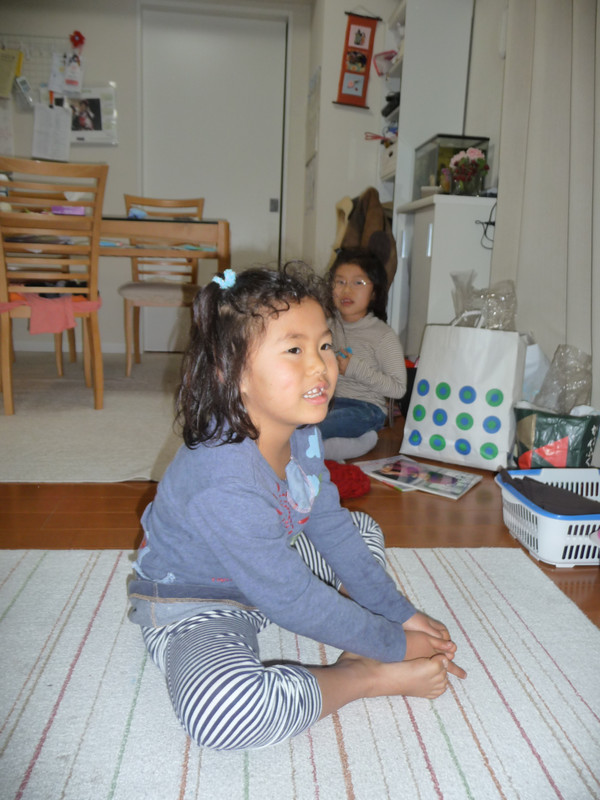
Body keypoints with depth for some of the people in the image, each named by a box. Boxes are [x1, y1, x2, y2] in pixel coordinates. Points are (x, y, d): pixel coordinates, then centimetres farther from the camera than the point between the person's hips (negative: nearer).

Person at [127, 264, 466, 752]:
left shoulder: (302, 434, -12)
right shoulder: (224, 486, -38)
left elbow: (331, 527, 1)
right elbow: (295, 603, -29)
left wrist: (399, 613, 2)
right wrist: (394, 644, -16)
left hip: (271, 569, 8)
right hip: (193, 605, -8)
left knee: (364, 531, 15)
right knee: (222, 708, -37)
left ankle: (358, 655, -2)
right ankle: (369, 679, -14)